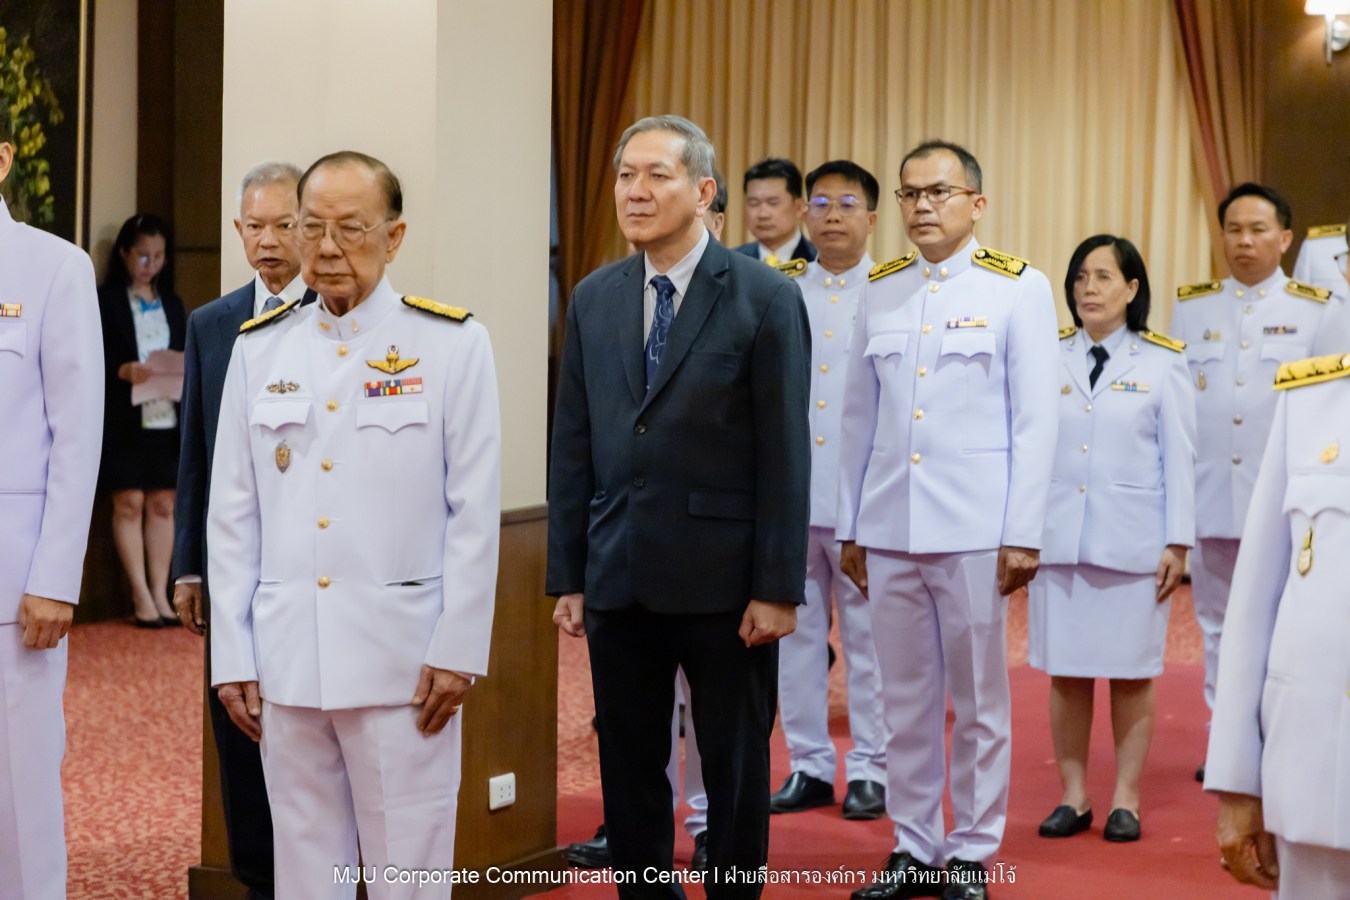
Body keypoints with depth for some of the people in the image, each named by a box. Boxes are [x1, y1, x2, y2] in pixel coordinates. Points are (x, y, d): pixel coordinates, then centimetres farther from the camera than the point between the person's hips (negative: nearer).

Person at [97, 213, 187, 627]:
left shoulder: (172, 304, 16)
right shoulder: (105, 299, 0)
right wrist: (121, 371, -23)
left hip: (168, 418, 4)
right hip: (124, 418, -4)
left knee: (163, 504, 4)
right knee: (129, 502, -4)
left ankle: (160, 594, 8)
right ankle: (142, 597, -1)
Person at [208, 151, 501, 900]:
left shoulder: (451, 344, -2)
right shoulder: (260, 348, 7)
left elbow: (476, 512, -3)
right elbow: (233, 516, 7)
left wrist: (457, 650, -7)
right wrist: (231, 656, 4)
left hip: (402, 656, -3)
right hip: (286, 656, 3)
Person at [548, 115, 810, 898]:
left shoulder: (766, 298, -5)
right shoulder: (593, 299, 8)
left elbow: (784, 454, -8)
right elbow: (573, 447, 8)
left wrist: (778, 589, -11)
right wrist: (569, 576, 5)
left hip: (722, 578, -4)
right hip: (620, 578, 4)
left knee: (736, 771, 9)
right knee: (628, 770, 11)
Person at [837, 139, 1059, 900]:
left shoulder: (1019, 288, 0)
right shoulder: (880, 291, 11)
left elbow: (1037, 422, -3)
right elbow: (858, 417, 13)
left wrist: (1023, 535, -8)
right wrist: (850, 526, 10)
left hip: (973, 527, -3)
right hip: (888, 526, 4)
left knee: (979, 700, 5)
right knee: (905, 698, 9)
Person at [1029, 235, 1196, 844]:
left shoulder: (1162, 364, 3)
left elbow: (1178, 459, 2)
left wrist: (1178, 543, -3)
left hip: (1132, 543, -2)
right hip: (1058, 538, 2)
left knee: (1131, 672, 4)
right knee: (1065, 670, 5)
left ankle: (1126, 799, 14)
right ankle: (1073, 796, 14)